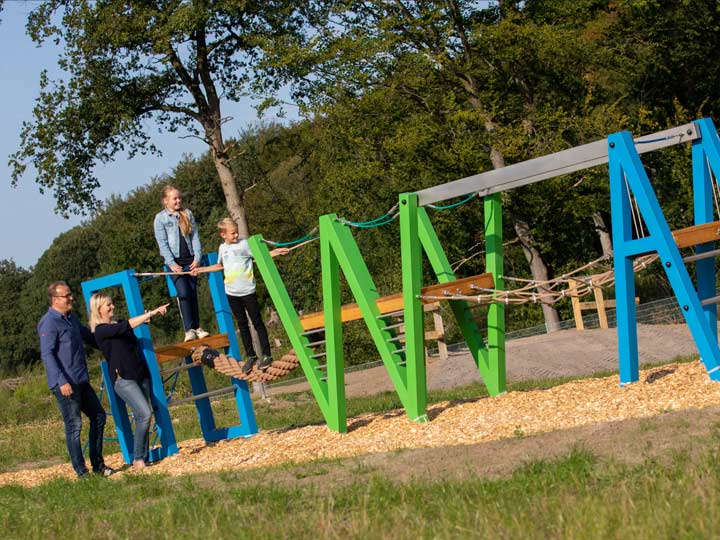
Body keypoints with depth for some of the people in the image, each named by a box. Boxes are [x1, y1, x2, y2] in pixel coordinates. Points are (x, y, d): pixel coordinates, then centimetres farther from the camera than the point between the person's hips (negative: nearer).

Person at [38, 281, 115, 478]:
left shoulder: (71, 318, 16)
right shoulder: (49, 323, -12)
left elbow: (88, 336, 33)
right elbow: (47, 354, -18)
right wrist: (62, 381, -24)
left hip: (81, 380, 9)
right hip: (65, 384, -9)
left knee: (98, 416, 12)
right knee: (74, 425, -6)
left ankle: (98, 464, 20)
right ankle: (81, 471, -1)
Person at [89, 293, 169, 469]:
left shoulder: (117, 325, 16)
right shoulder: (101, 330, -8)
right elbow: (126, 327, -19)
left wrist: (145, 318, 11)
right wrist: (151, 313, -21)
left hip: (141, 375, 8)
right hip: (123, 379, -8)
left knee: (142, 417, 3)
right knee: (144, 414, -18)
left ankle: (144, 457, 9)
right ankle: (137, 459, -10)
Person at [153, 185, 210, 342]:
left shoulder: (187, 214, 10)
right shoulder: (160, 218, -1)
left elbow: (195, 237, 7)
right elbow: (162, 243, -6)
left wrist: (197, 258, -3)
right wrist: (172, 264, -13)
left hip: (190, 259, 3)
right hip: (174, 261, -3)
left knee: (193, 293, 0)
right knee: (184, 293, -13)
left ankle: (197, 327, 4)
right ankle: (189, 329, -13)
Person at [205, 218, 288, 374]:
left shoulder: (244, 244, -6)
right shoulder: (222, 248, 7)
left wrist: (277, 252, -19)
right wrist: (200, 269, 23)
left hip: (247, 291, -4)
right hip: (232, 292, 4)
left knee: (257, 322, 0)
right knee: (242, 324, 9)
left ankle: (266, 355, 6)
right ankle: (250, 356, 16)